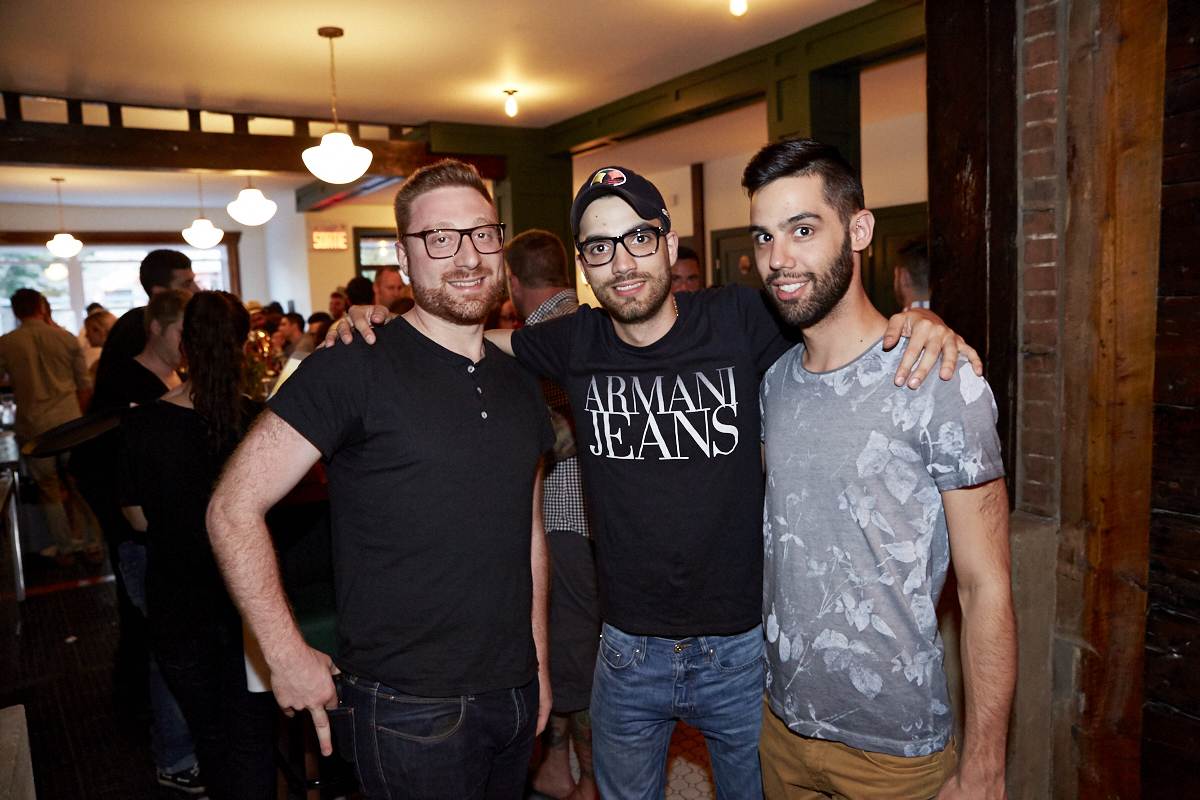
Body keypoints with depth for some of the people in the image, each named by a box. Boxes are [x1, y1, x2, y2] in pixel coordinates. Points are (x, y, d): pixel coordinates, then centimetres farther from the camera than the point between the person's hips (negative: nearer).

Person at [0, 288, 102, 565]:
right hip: (68, 421, 1)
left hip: (32, 425, -1)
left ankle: (65, 548, 18)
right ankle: (91, 544, 16)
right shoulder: (67, 339, 0)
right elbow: (85, 386, 5)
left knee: (49, 488, 12)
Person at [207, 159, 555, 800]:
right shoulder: (354, 372, -14)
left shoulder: (520, 387, 6)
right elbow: (233, 509, -14)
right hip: (409, 714, -6)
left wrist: (538, 662, 13)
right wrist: (289, 659, -13)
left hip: (515, 696, 6)